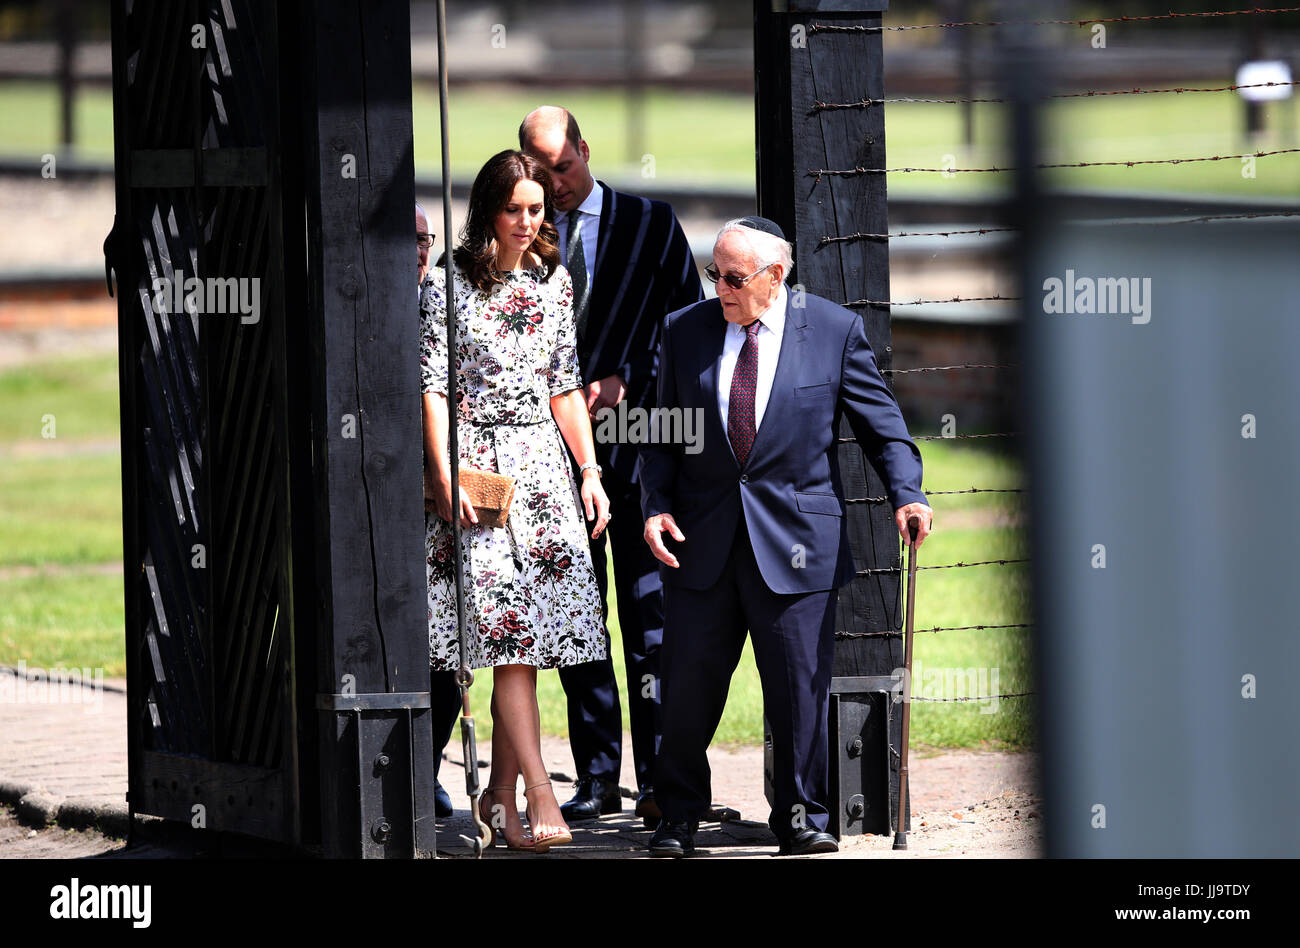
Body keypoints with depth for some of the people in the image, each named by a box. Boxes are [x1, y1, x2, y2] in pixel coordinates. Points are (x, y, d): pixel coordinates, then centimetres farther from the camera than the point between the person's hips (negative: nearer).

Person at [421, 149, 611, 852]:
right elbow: (434, 384, -5)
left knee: (526, 641, 1)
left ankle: (499, 793, 10)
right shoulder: (449, 283, -3)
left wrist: (590, 470, 9)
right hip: (476, 462, -5)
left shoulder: (554, 282, 12)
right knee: (508, 634, -12)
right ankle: (540, 796, -17)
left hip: (542, 464, 5)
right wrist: (447, 477, -14)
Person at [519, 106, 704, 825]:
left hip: (635, 439, -2)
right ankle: (596, 779, 8)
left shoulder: (650, 224, 5)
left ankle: (659, 779, -4)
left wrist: (623, 383, -9)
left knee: (649, 617, -5)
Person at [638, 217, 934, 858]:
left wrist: (906, 494, -11)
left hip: (795, 540, -2)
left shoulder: (833, 330, -1)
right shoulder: (685, 331, 6)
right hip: (702, 540, 2)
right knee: (688, 685, 4)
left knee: (799, 687, -1)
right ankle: (678, 817, 17)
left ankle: (800, 817, 11)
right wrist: (656, 505, -4)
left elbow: (879, 421, 2)